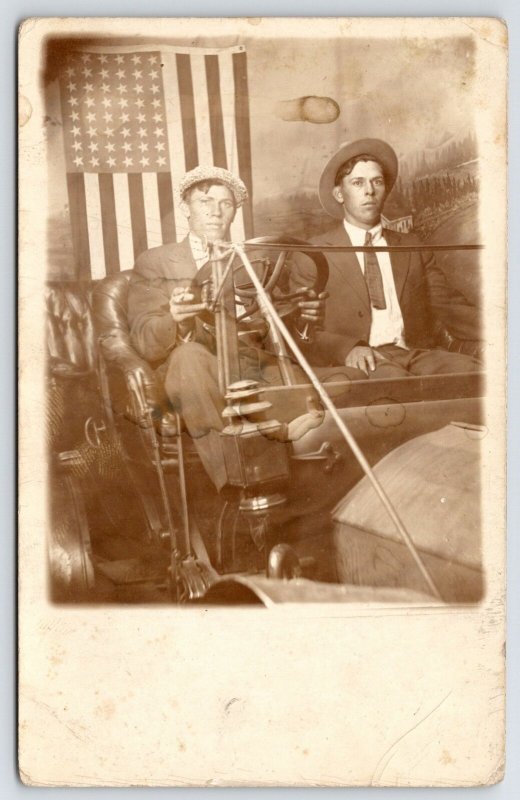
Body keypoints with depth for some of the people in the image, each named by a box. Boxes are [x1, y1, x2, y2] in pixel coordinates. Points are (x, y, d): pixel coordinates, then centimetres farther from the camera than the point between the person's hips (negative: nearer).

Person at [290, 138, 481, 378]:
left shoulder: (412, 247, 20)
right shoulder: (311, 256, 9)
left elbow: (449, 307, 13)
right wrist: (348, 348, -19)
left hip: (417, 354, 3)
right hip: (360, 363, -3)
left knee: (472, 371, -27)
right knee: (394, 378, -37)